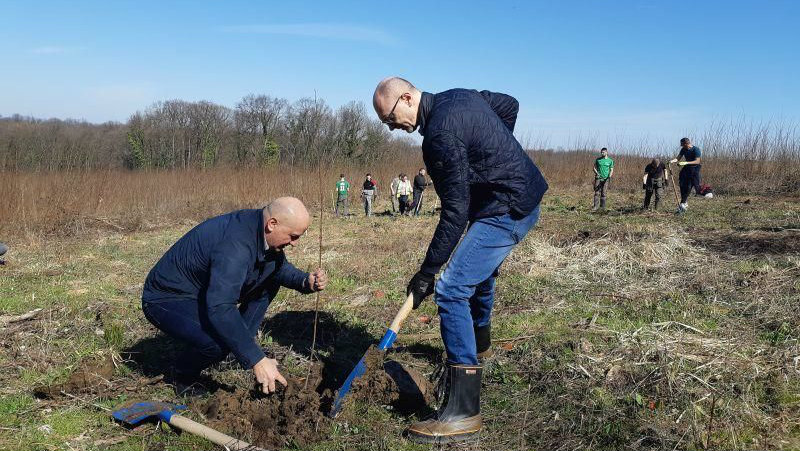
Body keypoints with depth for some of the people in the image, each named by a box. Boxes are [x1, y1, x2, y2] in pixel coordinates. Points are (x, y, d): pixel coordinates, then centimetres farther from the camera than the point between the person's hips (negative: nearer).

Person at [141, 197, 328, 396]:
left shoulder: (257, 226, -7)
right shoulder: (235, 246, -35)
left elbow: (280, 266, 10)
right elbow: (219, 309, -42)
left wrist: (306, 281, -11)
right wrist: (256, 360, -40)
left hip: (207, 289, 9)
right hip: (166, 301, -9)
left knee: (270, 278, 4)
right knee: (220, 342, -33)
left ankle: (244, 342, 7)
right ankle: (184, 376, -1)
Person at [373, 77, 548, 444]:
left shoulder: (440, 134, -24)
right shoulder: (461, 95, 5)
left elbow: (455, 211, -25)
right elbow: (510, 105, 21)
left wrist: (427, 272, -20)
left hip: (507, 211, -11)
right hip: (526, 194, 11)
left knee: (452, 290, -16)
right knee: (479, 268, 30)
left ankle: (462, 412, -15)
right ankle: (477, 340, 58)